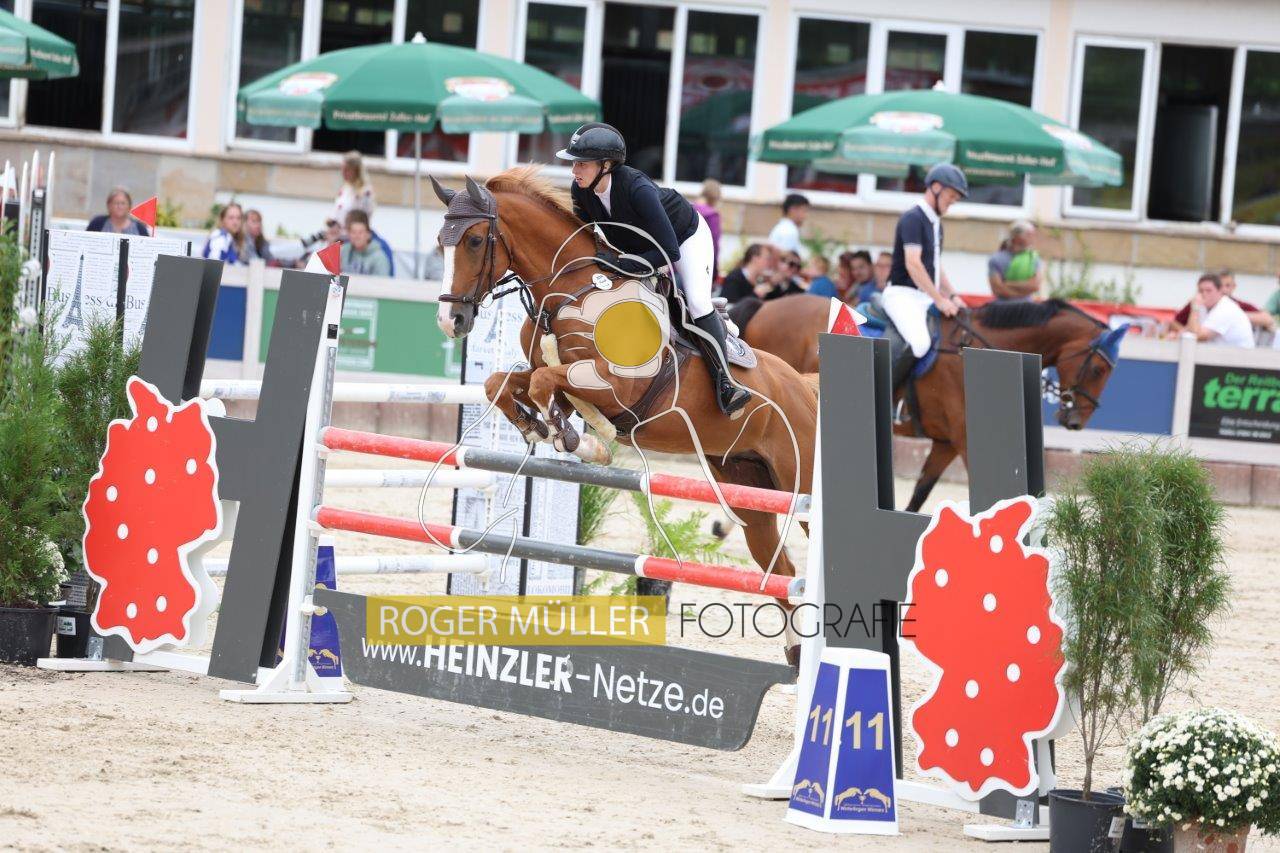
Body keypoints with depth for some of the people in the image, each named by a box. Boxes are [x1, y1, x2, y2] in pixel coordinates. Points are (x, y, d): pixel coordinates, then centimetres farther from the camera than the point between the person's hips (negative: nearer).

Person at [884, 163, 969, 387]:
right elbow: (913, 264, -20)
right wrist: (940, 300, -21)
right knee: (920, 343, -32)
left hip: (926, 297, 10)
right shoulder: (913, 218, -11)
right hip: (903, 293, -10)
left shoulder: (936, 223, 19)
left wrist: (952, 296, 11)